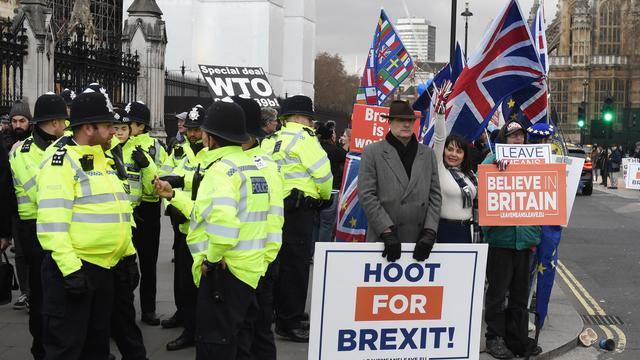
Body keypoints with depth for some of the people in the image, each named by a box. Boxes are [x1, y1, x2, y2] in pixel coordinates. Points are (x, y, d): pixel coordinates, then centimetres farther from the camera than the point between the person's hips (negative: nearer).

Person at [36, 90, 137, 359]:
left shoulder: (102, 160, 16)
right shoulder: (61, 160, -13)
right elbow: (52, 219, -21)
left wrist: (127, 254, 20)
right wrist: (69, 267, -24)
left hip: (103, 266, 9)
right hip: (73, 267, -9)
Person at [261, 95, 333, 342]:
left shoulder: (270, 141, 13)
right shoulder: (303, 138, -10)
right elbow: (323, 172, -14)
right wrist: (325, 196, 5)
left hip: (274, 207, 8)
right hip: (297, 209, -8)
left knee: (281, 262, 17)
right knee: (296, 264, -3)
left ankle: (281, 314, 29)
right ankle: (290, 322, 1)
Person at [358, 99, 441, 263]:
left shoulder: (428, 154, 12)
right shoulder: (372, 152, 2)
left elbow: (435, 195, 9)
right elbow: (366, 195, -5)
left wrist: (430, 232, -3)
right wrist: (387, 233, -12)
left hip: (420, 242, 3)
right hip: (382, 240, -2)